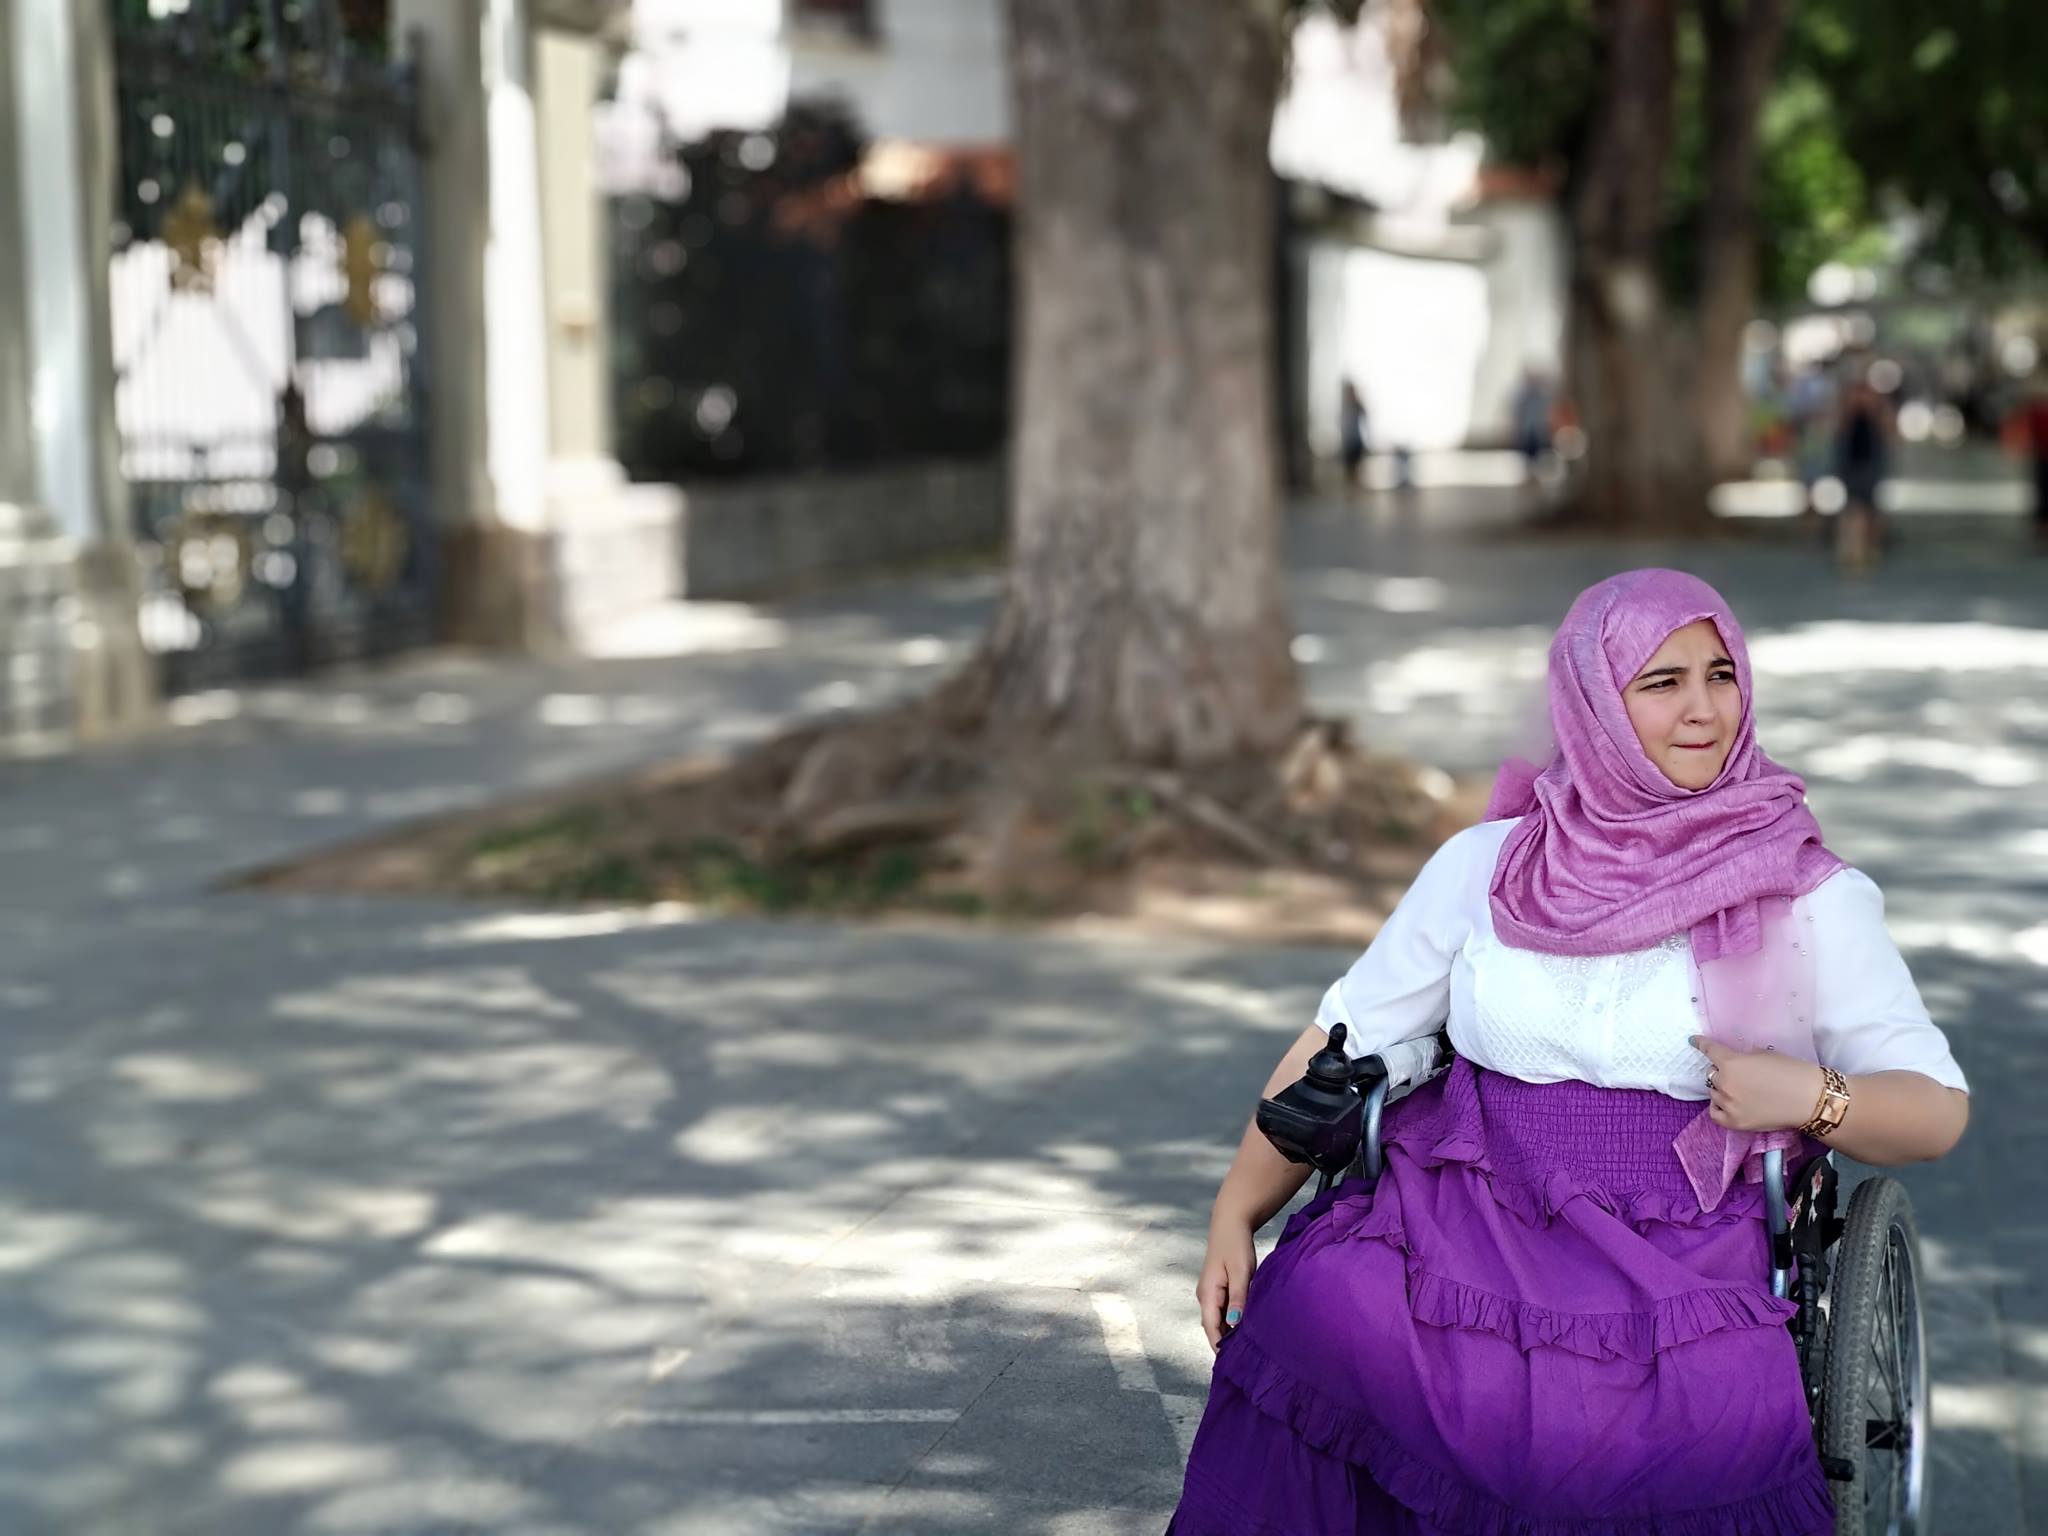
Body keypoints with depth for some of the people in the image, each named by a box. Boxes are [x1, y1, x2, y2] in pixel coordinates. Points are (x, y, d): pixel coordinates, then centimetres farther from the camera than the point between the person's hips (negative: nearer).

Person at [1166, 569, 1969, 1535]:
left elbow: (1937, 1110, 6)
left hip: (1680, 1272, -2)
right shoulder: (1484, 866, 10)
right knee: (1315, 1309, -27)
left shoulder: (1806, 897, 5)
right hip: (1463, 1228, 2)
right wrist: (1235, 1214, 4)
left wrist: (1811, 1095, -14)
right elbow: (1342, 1042, 12)